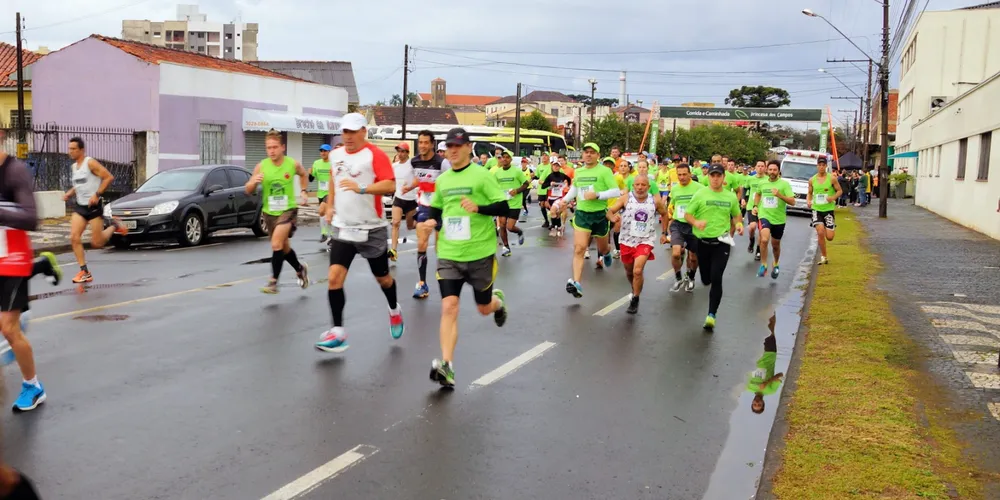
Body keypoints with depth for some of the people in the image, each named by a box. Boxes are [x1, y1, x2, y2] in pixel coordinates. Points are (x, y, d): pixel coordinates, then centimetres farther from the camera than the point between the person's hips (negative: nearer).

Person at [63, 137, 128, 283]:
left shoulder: (90, 163, -12)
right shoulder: (74, 166, 11)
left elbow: (109, 177, -18)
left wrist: (97, 194, -24)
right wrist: (69, 193, 7)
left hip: (94, 206, -7)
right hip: (80, 206, 7)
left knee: (96, 243, -3)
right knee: (74, 238, -9)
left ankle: (114, 225, 26)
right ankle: (85, 272, -3)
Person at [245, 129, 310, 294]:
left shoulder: (293, 164, -9)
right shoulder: (261, 166, -9)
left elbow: (303, 175, 16)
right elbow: (248, 191, -6)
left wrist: (303, 192, 5)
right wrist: (254, 182, -26)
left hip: (288, 210, -3)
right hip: (269, 212, 3)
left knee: (276, 244, -21)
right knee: (284, 247, 18)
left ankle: (273, 282, -15)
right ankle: (300, 269, 44)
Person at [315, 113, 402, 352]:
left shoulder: (375, 154, -13)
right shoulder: (336, 155, 7)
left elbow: (390, 186, -23)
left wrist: (361, 188, -34)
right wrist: (331, 206, 22)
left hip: (371, 229, -4)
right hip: (343, 228, 4)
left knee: (382, 278, 14)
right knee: (334, 277, -11)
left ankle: (394, 310, 44)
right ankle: (338, 332, -7)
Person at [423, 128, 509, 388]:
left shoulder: (482, 175, -8)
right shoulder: (442, 180, 7)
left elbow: (504, 208, -10)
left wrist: (478, 207, -26)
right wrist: (433, 222, 1)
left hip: (480, 254, -3)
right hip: (448, 255, 3)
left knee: (484, 308, 14)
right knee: (449, 307, -12)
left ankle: (498, 301, 51)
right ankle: (447, 366, -14)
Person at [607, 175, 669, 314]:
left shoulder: (655, 201, -4)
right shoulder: (626, 198, -9)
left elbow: (664, 214, 15)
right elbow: (610, 211, -13)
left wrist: (664, 233, 13)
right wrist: (613, 218, -36)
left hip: (645, 241, -2)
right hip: (627, 240, 2)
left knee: (638, 271, -19)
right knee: (629, 272, 17)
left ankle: (635, 300, -1)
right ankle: (635, 291, 47)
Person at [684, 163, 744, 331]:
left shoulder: (731, 196, 5)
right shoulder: (700, 194, -2)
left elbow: (736, 215, 19)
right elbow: (687, 214, -1)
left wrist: (739, 224, -3)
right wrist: (696, 223, -22)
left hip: (722, 242, 0)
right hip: (703, 241, 0)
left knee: (716, 279, -12)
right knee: (706, 279, 10)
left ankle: (711, 315, -5)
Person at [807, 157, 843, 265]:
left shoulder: (832, 179, -5)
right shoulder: (812, 180, 2)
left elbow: (840, 191, 3)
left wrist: (833, 197, -17)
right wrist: (808, 201, -7)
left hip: (829, 209, -1)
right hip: (816, 209, 1)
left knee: (829, 237, -3)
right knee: (820, 233, -15)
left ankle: (826, 229, 37)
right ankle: (823, 257, 0)